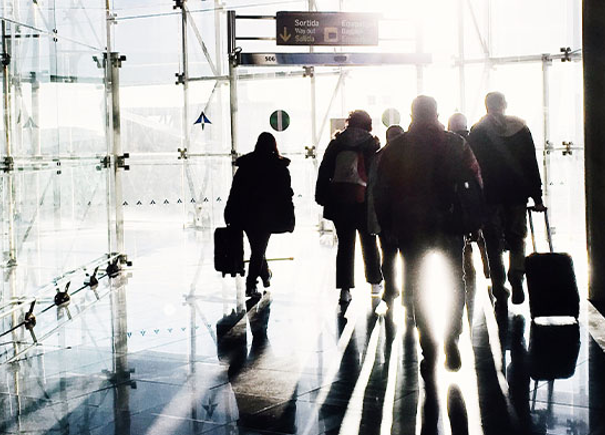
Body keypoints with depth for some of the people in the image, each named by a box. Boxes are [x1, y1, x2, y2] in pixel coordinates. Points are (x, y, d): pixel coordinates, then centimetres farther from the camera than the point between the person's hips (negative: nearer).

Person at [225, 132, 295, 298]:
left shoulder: (245, 165, 2)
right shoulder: (279, 167, -4)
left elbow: (235, 191, 3)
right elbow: (286, 194, -3)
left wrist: (230, 216, 10)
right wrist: (289, 220, 2)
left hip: (246, 214, 3)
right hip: (267, 216, -2)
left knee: (257, 247, 19)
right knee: (259, 249, 3)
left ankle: (265, 275, 35)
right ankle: (251, 286, -1)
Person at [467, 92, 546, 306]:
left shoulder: (477, 132, -1)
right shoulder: (521, 128, 4)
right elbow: (532, 166, 4)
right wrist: (537, 197, 7)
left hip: (490, 195, -1)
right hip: (517, 194, 2)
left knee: (494, 244, 5)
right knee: (517, 240, 12)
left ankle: (499, 289, 1)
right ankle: (516, 277, -10)